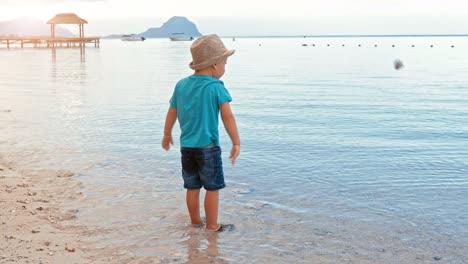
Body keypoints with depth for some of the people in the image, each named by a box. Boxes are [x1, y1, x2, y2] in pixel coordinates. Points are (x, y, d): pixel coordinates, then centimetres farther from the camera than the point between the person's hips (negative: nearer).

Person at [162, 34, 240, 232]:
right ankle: (212, 225, 11)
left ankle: (195, 221, 28)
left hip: (186, 147, 6)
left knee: (192, 186, 16)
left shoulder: (181, 85, 7)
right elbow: (228, 117, -15)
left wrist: (167, 135, 30)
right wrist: (236, 143, -9)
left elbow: (172, 113, 15)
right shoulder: (216, 87, -11)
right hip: (208, 146, -6)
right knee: (213, 187, 5)